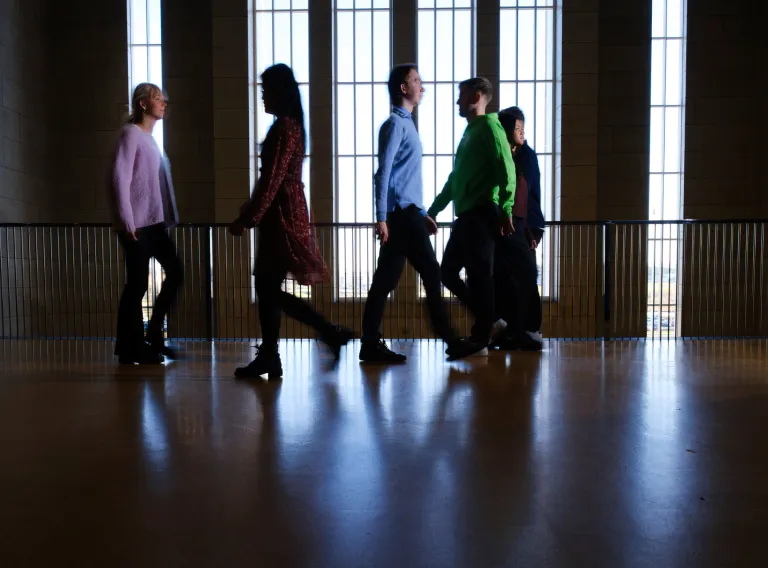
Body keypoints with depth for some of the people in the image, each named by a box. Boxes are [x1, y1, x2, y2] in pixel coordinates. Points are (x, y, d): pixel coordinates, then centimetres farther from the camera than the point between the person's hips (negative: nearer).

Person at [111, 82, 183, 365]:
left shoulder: (150, 138, 20)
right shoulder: (131, 133, -5)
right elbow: (119, 177, -14)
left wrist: (167, 219, 15)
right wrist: (126, 221, -19)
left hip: (155, 223, 9)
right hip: (137, 225, -9)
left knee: (175, 272, 8)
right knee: (137, 284, -5)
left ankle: (152, 336, 19)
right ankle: (130, 348, 6)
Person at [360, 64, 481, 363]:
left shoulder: (407, 124, 23)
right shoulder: (396, 124, -6)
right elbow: (384, 172, -14)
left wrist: (422, 213, 23)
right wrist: (381, 217, -20)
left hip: (408, 213, 9)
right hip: (401, 214, -9)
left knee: (386, 280, 5)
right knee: (431, 274, -5)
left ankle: (371, 344, 8)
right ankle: (450, 341, 3)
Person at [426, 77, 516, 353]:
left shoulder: (489, 126, -3)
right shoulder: (470, 132, 23)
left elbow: (506, 170, -15)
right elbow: (454, 180, 27)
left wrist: (505, 210, -21)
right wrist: (433, 211, 26)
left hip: (481, 214, -9)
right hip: (466, 216, 9)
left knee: (478, 276, -6)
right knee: (448, 272, 10)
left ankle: (480, 340, 3)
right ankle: (490, 321, 18)